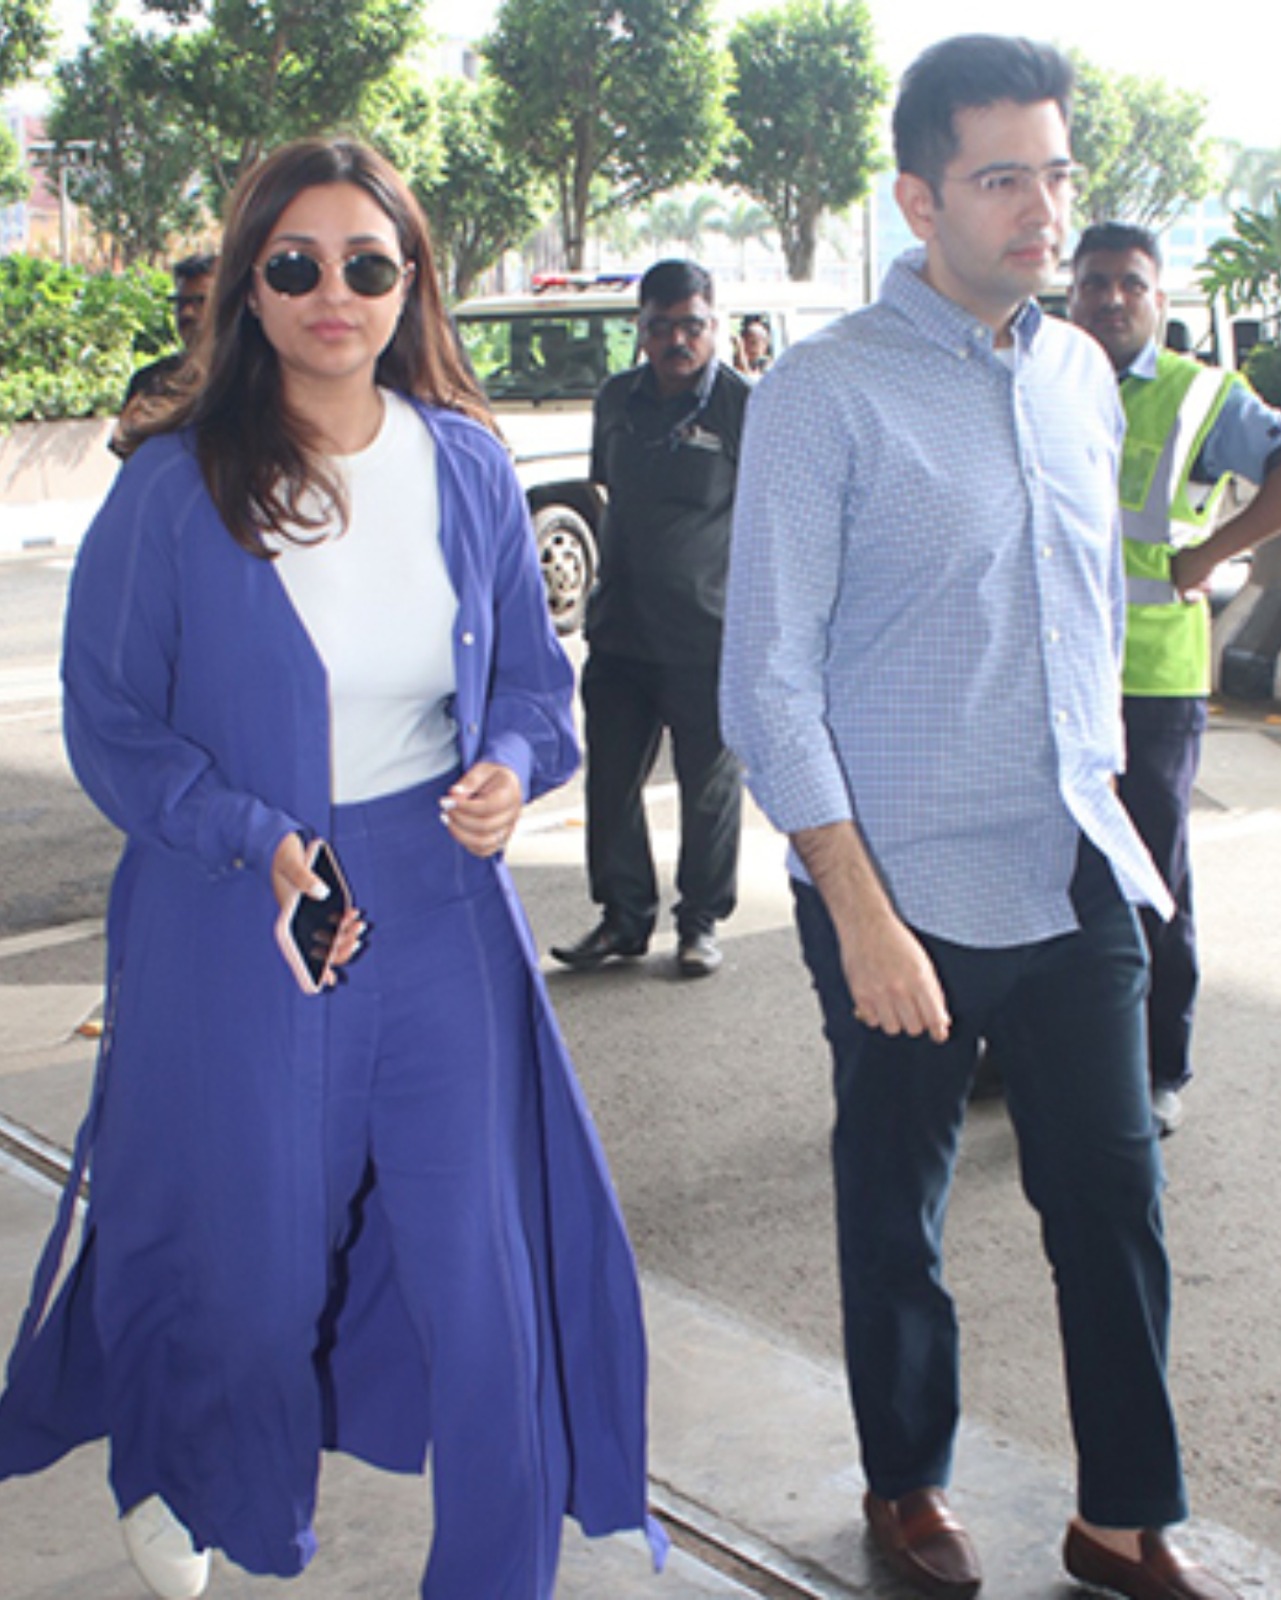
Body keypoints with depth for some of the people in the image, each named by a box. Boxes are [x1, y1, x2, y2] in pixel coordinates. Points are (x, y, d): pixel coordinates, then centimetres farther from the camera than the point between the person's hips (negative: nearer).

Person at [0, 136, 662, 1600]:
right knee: (243, 1275, 13)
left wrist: (508, 771, -11)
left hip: (443, 925, 3)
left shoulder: (468, 467, 2)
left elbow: (533, 686, 11)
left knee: (485, 1280, 2)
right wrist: (261, 840, -16)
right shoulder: (174, 488, -8)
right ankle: (172, 1478, 50)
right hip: (234, 932, -2)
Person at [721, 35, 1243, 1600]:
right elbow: (769, 683, -13)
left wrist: (1102, 797, 16)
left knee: (1115, 1195, 10)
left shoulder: (1080, 374, 8)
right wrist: (862, 915, -16)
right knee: (897, 1213, 12)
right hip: (910, 887, -5)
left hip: (1078, 877, 5)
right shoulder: (825, 395, -11)